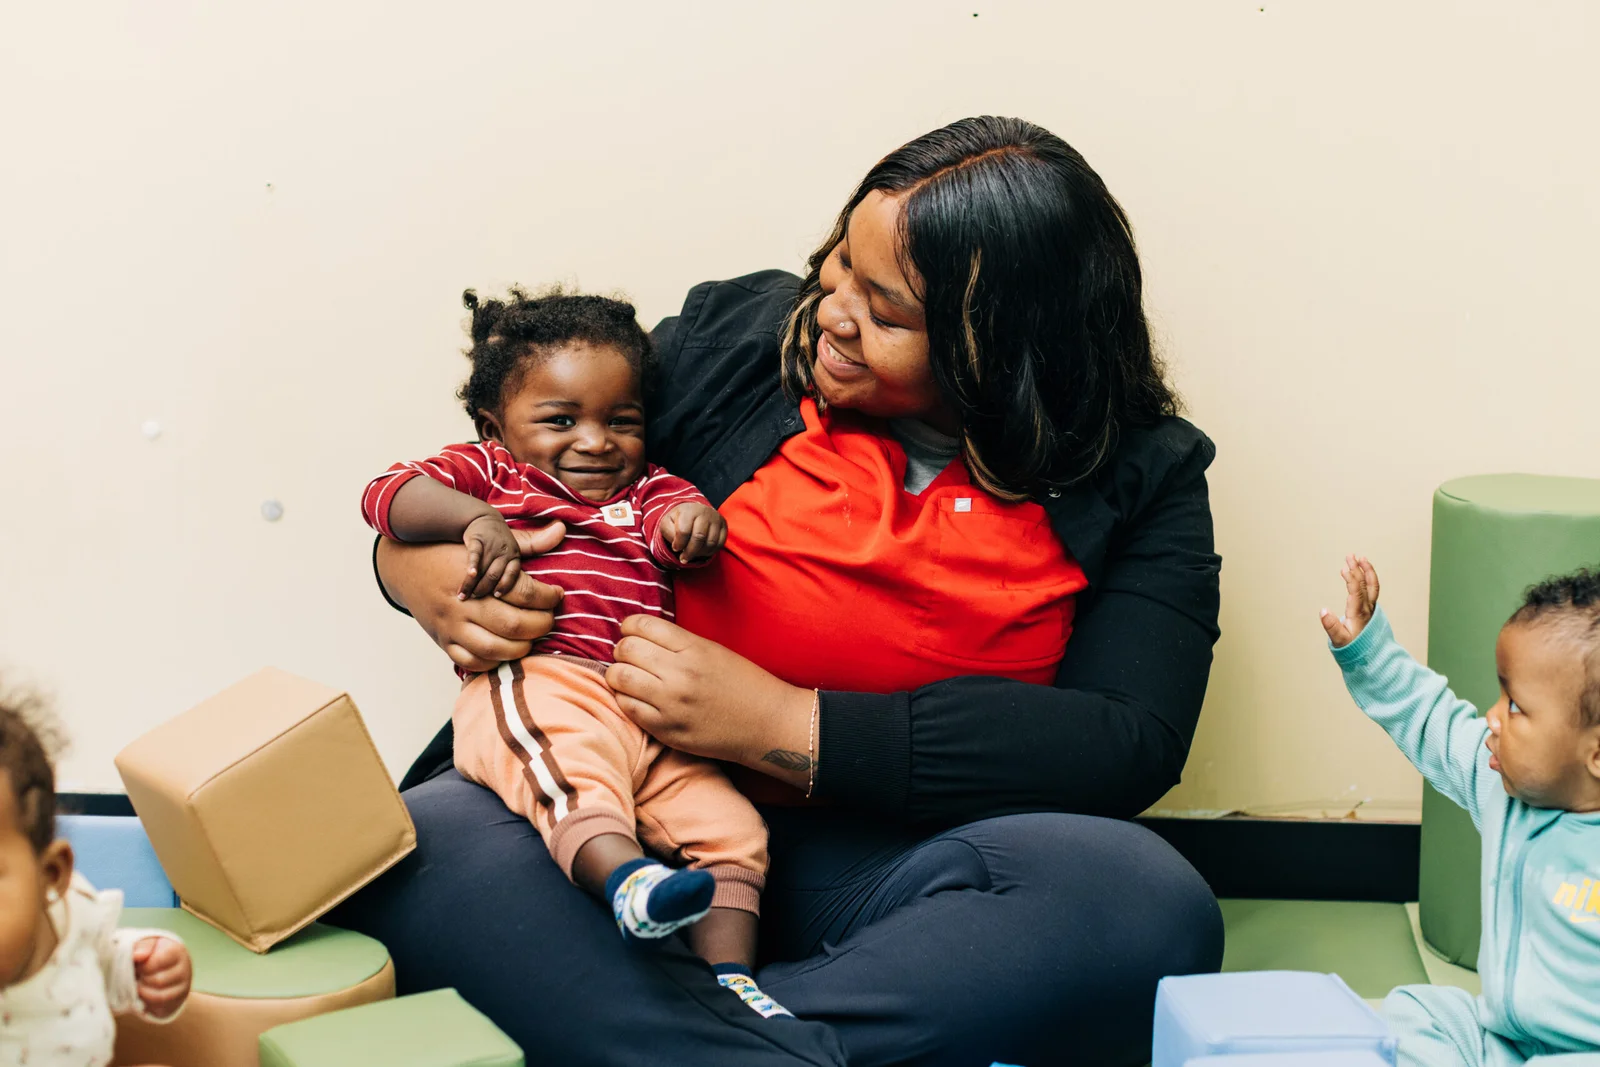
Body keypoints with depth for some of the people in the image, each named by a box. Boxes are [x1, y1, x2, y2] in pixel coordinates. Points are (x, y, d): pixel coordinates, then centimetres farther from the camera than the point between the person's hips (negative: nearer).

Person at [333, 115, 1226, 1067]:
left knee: (1151, 908, -34)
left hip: (876, 873, -1)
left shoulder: (1141, 479, 3)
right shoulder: (732, 337, 8)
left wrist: (785, 727, -16)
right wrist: (411, 558, -5)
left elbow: (1132, 747, -10)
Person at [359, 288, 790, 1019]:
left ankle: (731, 974, -10)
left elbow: (681, 510, 9)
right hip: (536, 682, -6)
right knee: (574, 765, -38)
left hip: (649, 707, 6)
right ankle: (625, 875, -62)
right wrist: (476, 518, -13)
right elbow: (389, 494, 4)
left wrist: (694, 520, -17)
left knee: (728, 824, -8)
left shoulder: (644, 488, 31)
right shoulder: (488, 473, 20)